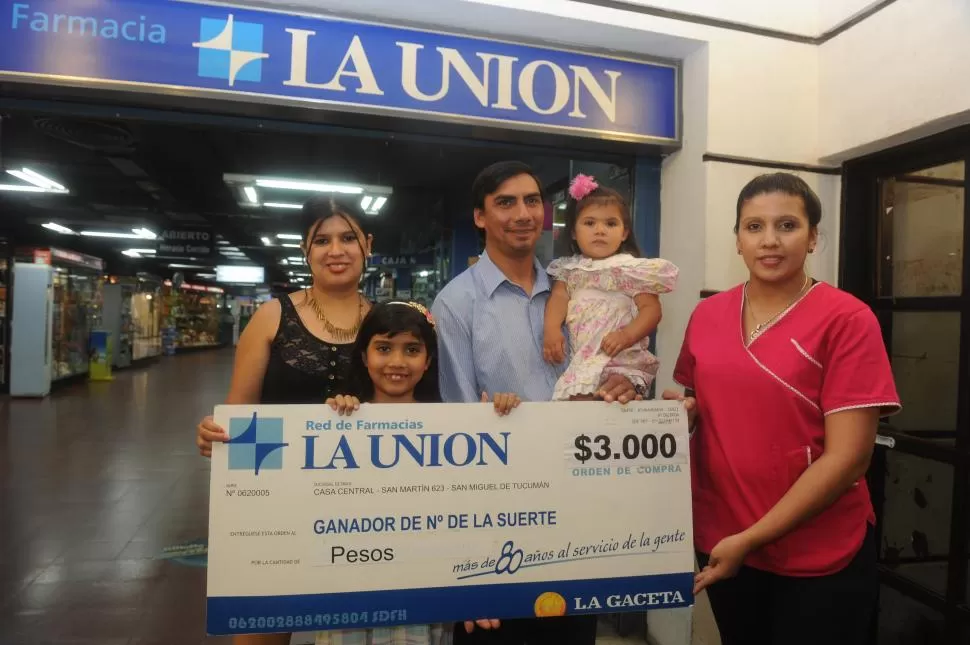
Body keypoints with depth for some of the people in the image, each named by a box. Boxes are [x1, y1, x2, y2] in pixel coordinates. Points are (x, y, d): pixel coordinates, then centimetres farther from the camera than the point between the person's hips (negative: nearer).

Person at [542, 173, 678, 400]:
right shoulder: (570, 269, 15)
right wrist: (552, 330, -17)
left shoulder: (632, 268, 3)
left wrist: (627, 335, -20)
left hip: (622, 359, -3)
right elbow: (559, 297, 2)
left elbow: (652, 309, -2)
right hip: (578, 361, 4)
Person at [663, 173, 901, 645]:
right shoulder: (706, 316, 1)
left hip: (821, 559, -4)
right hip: (719, 544, 4)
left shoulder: (847, 320, -12)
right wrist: (681, 411, -8)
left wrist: (749, 538, -17)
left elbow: (848, 457, -16)